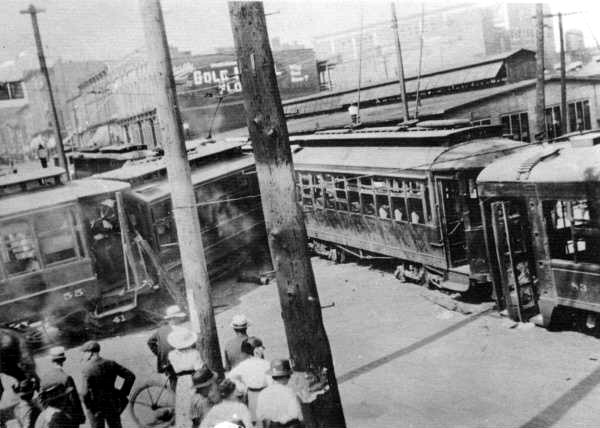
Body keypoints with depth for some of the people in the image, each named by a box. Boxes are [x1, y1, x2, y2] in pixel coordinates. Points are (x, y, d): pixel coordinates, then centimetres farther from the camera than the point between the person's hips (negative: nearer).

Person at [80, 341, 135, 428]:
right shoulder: (111, 364, -3)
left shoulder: (87, 369, -17)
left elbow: (85, 393, -28)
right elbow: (131, 376, -3)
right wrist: (123, 393, 2)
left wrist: (90, 407, -12)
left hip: (97, 408, -4)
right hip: (113, 405, 4)